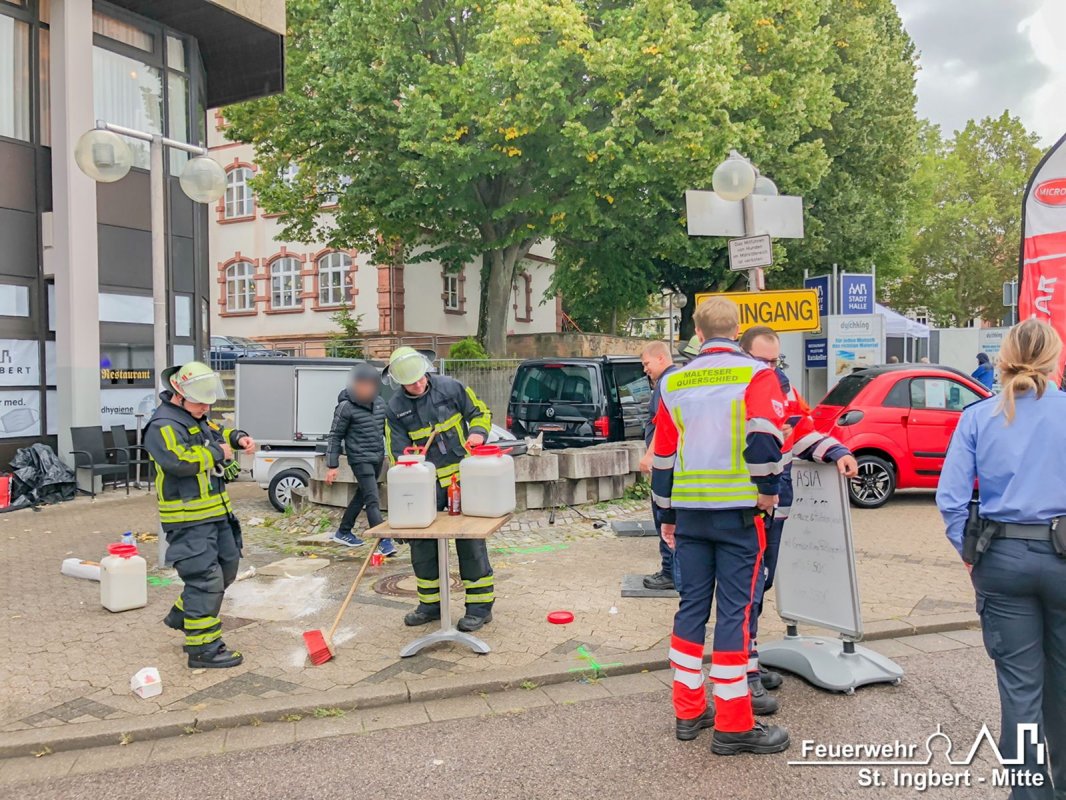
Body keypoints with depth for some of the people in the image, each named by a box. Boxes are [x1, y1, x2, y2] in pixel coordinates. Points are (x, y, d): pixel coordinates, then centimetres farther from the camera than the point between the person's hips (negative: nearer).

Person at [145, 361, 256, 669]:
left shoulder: (196, 417, 12)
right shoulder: (163, 426, -18)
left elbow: (216, 432, 31)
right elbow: (179, 461, -33)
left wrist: (238, 438, 9)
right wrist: (217, 453, -19)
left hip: (216, 512, 10)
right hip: (188, 519, -10)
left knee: (226, 566, 19)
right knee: (205, 578, -9)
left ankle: (182, 614, 37)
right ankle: (203, 648, 0)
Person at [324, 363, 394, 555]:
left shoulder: (379, 402, 5)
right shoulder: (346, 406, -13)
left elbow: (387, 428, 17)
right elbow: (335, 436, -8)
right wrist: (332, 466, -9)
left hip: (378, 457, 7)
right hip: (360, 459, -7)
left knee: (361, 496, 18)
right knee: (373, 500, -13)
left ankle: (343, 532, 33)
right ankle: (384, 541, -14)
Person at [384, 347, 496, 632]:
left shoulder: (450, 387, -5)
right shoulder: (395, 408, -1)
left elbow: (481, 412, 5)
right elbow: (398, 452, 0)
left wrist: (477, 433, -15)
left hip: (462, 477, -3)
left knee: (470, 539, -3)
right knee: (421, 540, 6)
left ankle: (480, 605, 7)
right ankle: (430, 603, 23)